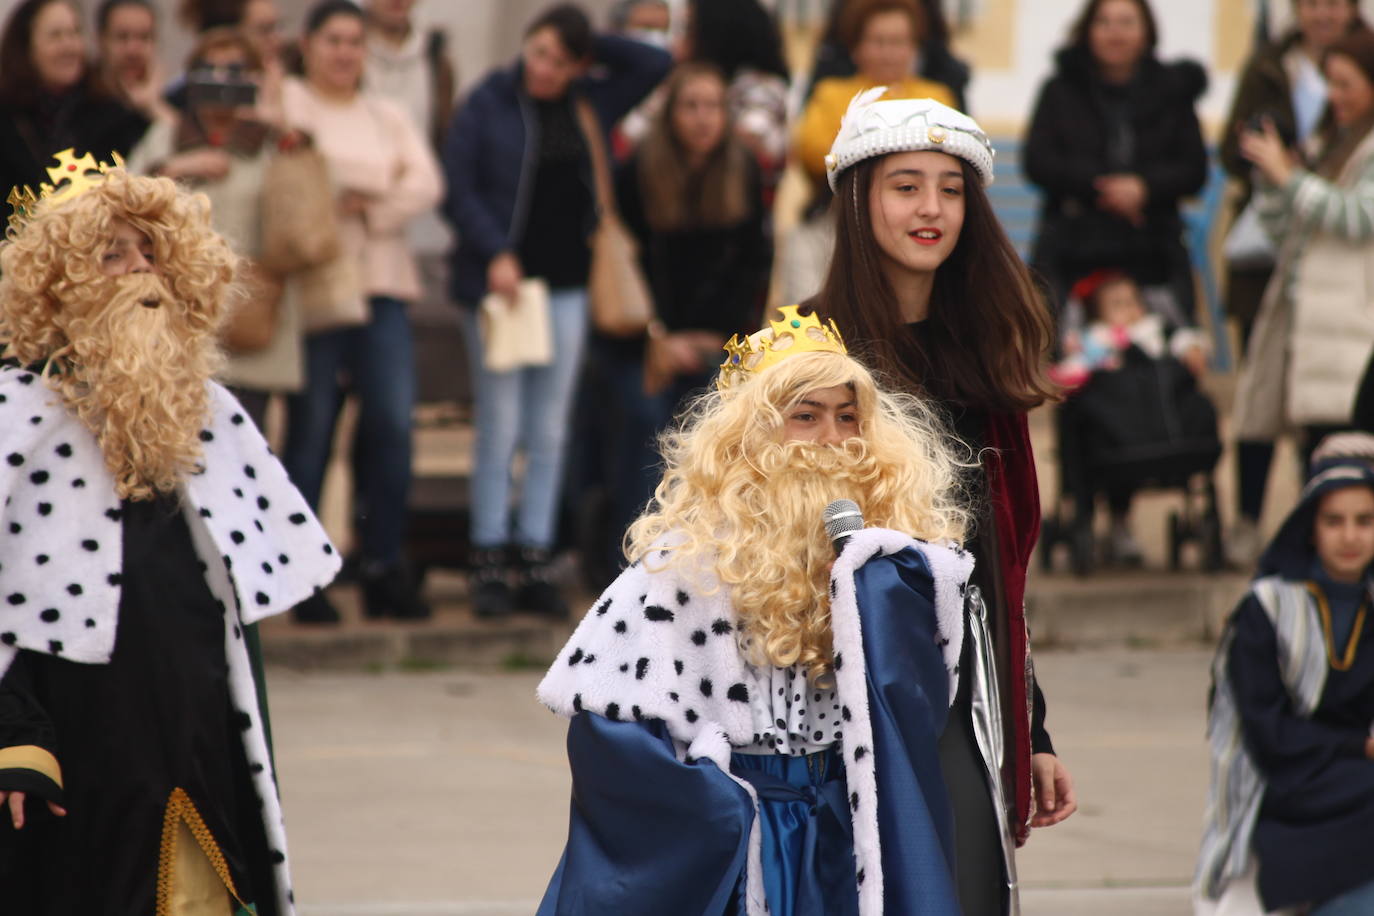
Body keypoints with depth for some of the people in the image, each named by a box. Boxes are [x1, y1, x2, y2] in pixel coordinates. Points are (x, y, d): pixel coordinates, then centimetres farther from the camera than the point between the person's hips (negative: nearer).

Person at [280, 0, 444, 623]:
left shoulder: (388, 117, 21)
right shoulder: (286, 104, 6)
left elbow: (427, 184, 6)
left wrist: (365, 203, -8)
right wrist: (384, 186, -6)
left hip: (381, 285, 4)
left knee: (392, 424, -4)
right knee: (310, 427, -4)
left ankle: (383, 569, 3)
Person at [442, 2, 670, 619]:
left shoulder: (589, 106, 8)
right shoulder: (489, 104, -2)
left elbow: (655, 64, 11)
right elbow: (456, 189, -6)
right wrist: (494, 255, -16)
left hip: (566, 284, 4)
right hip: (501, 280, -4)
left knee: (549, 431, 5)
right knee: (500, 425, -3)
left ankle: (536, 563, 9)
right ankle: (489, 563, 2)